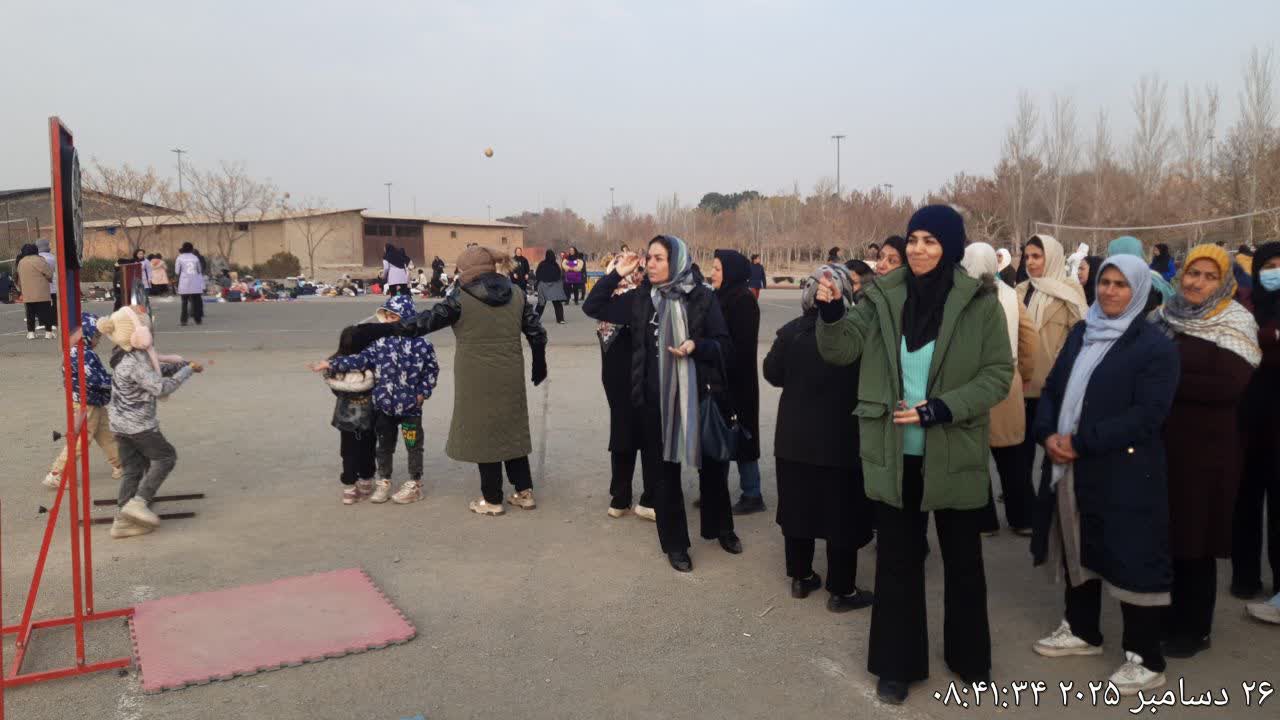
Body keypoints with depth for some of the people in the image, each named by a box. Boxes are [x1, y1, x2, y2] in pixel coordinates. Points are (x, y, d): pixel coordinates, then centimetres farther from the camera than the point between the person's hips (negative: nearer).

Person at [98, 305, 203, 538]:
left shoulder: (134, 355, 6)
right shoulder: (134, 363, -23)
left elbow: (157, 369, 18)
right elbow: (161, 387, -25)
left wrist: (183, 364, 6)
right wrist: (188, 370, -17)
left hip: (121, 423, 9)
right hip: (138, 423, -9)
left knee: (133, 469, 12)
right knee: (165, 456, 5)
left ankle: (122, 520, 13)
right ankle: (138, 502, -1)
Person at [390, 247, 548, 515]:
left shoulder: (461, 297, -12)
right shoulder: (516, 295, 3)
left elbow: (426, 322, -11)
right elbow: (537, 332, 6)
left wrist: (389, 328, 1)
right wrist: (539, 365, 19)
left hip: (477, 380, -5)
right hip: (510, 377, 5)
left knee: (484, 433, 6)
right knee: (511, 431, 17)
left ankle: (492, 499, 15)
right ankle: (525, 492, 21)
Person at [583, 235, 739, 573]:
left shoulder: (702, 297, -6)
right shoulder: (639, 299, 1)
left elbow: (724, 345, -4)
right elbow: (592, 307, 3)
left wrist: (696, 346, -23)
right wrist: (617, 274, -5)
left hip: (699, 393, -1)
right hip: (656, 398, 1)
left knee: (712, 463, 13)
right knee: (664, 471, 9)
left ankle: (719, 527, 38)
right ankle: (675, 543, 25)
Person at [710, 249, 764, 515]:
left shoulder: (744, 301, -14)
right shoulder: (721, 298, 11)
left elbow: (742, 346, -19)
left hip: (737, 381, -8)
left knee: (739, 435, -1)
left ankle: (752, 495, 10)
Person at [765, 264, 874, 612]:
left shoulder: (791, 332, -7)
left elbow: (773, 374, 5)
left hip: (795, 437, 3)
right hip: (841, 439, -3)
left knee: (797, 506, 16)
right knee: (842, 513, 7)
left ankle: (801, 577, 27)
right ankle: (842, 590, 15)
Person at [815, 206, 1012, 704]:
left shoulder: (979, 304, -7)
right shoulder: (884, 298, -1)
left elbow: (997, 376, -8)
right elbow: (841, 351, -6)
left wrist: (939, 409, -20)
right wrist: (831, 312, -25)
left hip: (954, 454, -1)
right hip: (894, 454, 1)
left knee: (962, 560, 17)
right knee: (896, 561, 12)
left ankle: (970, 657, 39)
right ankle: (897, 663, 29)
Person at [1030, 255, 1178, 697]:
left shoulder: (1155, 346, -8)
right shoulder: (1080, 334, 12)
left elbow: (1147, 414, -17)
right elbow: (1052, 388, 11)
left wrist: (1081, 442, -20)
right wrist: (1047, 433, -8)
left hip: (1123, 472, -6)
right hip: (1070, 468, 7)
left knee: (1131, 557, -1)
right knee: (1077, 547, 17)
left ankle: (1146, 659, 13)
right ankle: (1082, 631, 35)